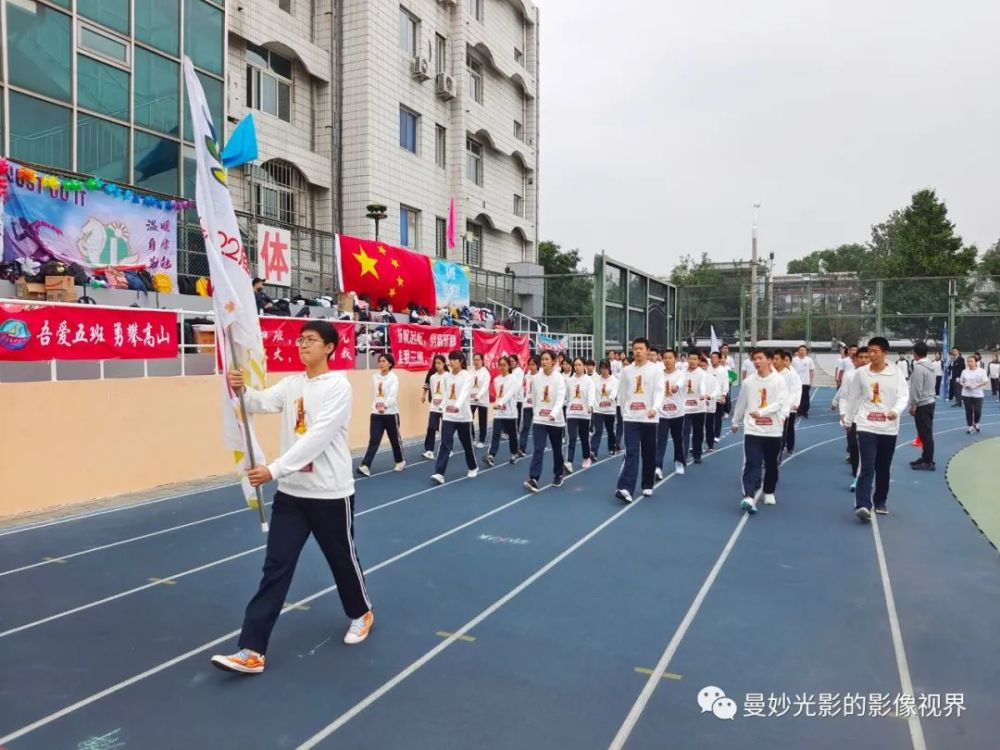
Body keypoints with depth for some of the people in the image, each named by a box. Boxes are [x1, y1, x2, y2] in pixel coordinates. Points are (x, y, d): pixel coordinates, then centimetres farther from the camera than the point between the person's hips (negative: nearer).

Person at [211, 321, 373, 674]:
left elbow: (316, 438, -24)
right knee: (275, 567, 2)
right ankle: (251, 651, 5)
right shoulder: (291, 384, 6)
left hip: (330, 493, -5)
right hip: (290, 492, 5)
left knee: (343, 559, 14)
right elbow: (260, 403, -9)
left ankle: (361, 612, 41)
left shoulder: (338, 386, -15)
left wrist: (273, 470, -29)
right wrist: (240, 390, -31)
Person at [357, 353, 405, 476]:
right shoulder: (375, 377, 6)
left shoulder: (393, 378, -10)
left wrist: (385, 406, -41)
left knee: (395, 439, 11)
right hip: (376, 414, 4)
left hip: (391, 414, -3)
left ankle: (400, 461, 32)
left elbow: (393, 395, -24)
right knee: (373, 440, -5)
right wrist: (375, 406, 16)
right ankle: (365, 466, -12)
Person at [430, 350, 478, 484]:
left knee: (467, 444, 11)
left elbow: (464, 393, -29)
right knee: (445, 444, -8)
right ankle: (439, 473, -13)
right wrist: (444, 409, 14)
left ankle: (473, 467, 35)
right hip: (448, 416, 3)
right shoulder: (446, 376, 5)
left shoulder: (467, 376, -12)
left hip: (463, 416, -3)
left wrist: (457, 406, -46)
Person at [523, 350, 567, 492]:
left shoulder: (559, 378, -10)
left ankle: (558, 475, 34)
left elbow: (561, 398, -21)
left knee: (557, 450, 13)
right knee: (538, 450, -10)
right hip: (539, 420, 2)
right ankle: (533, 480, -17)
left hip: (556, 420, -2)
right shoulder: (536, 378, 1)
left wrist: (554, 413, -37)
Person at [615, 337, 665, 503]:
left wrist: (655, 408, -28)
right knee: (631, 453, -9)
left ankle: (647, 486, 25)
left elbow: (659, 391, -12)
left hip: (649, 418, -1)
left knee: (649, 455, 9)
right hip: (631, 418, 1)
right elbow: (622, 394, 14)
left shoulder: (656, 369, -1)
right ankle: (625, 489, -18)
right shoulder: (626, 371, 7)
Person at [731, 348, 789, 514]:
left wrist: (761, 412, -24)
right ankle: (748, 497, -21)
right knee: (752, 464, -11)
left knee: (771, 464, 14)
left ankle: (769, 493, 34)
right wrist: (735, 422, 23)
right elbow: (741, 403, 14)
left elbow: (781, 403, -14)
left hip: (773, 431, 0)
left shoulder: (779, 380, -5)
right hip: (752, 430, 0)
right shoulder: (748, 381, 2)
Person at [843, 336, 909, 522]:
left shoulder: (896, 372, -2)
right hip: (866, 426, -1)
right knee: (867, 467, -12)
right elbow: (854, 397, 11)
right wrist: (848, 419, 18)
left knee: (883, 468, 13)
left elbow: (903, 395, -7)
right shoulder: (861, 373, 1)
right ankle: (862, 505, -19)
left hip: (889, 428, 1)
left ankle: (880, 502, 29)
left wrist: (896, 410, -27)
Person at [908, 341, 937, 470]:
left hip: (922, 405, -10)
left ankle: (928, 462, -3)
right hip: (930, 402, 10)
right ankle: (926, 458, 24)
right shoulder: (930, 366, 11)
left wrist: (913, 405, -13)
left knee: (925, 433, -6)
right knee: (927, 433, 15)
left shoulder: (919, 367, -18)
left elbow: (916, 389, -20)